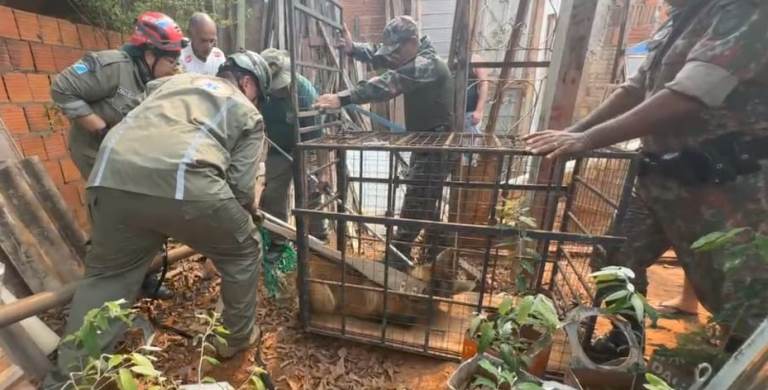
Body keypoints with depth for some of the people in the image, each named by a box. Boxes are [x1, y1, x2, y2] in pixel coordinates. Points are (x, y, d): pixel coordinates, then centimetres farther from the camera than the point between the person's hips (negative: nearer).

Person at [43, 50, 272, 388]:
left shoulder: (176, 79, 35)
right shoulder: (248, 113, 19)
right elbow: (241, 185, 8)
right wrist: (248, 217, 29)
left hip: (112, 176, 6)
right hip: (185, 183, -5)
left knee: (106, 275, 26)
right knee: (243, 252, 19)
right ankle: (238, 336, 34)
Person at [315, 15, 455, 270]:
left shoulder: (427, 64, -20)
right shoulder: (415, 61, 12)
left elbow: (388, 84, -34)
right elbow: (380, 58, 8)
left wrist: (343, 99, -42)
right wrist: (353, 49, -12)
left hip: (437, 148, -10)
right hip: (426, 145, 10)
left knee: (414, 208, -4)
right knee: (426, 205, 19)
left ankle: (394, 262, 9)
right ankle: (434, 254, 35)